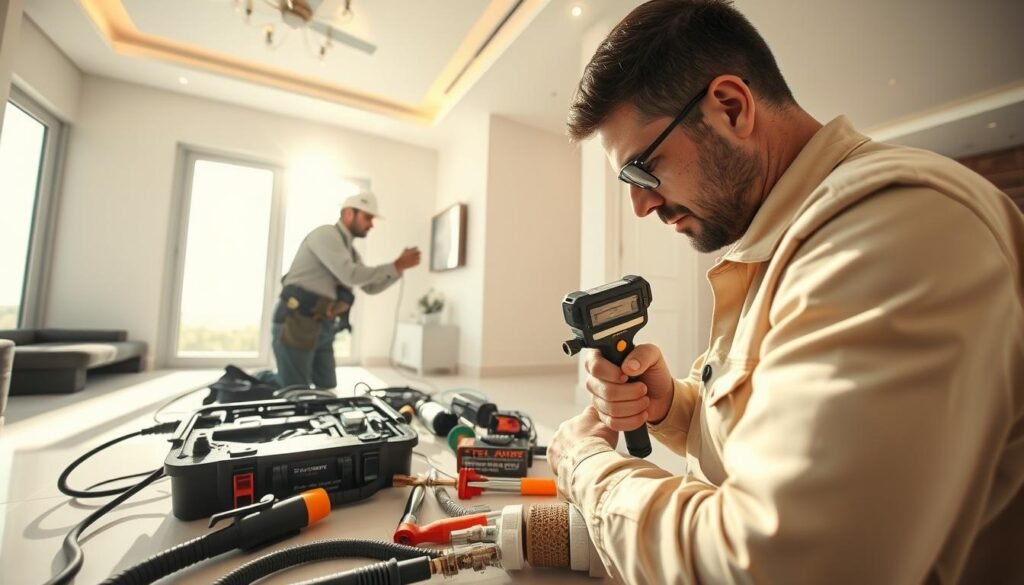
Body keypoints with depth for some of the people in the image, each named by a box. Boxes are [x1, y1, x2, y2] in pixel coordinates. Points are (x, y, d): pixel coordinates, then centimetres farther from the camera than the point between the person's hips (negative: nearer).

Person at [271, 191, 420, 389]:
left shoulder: (349, 250, 17)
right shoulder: (326, 234, -11)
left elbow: (371, 287, 15)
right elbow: (351, 275, -23)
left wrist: (400, 267, 2)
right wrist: (395, 266, -17)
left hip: (322, 329, 9)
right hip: (296, 325, -9)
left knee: (328, 391, 8)